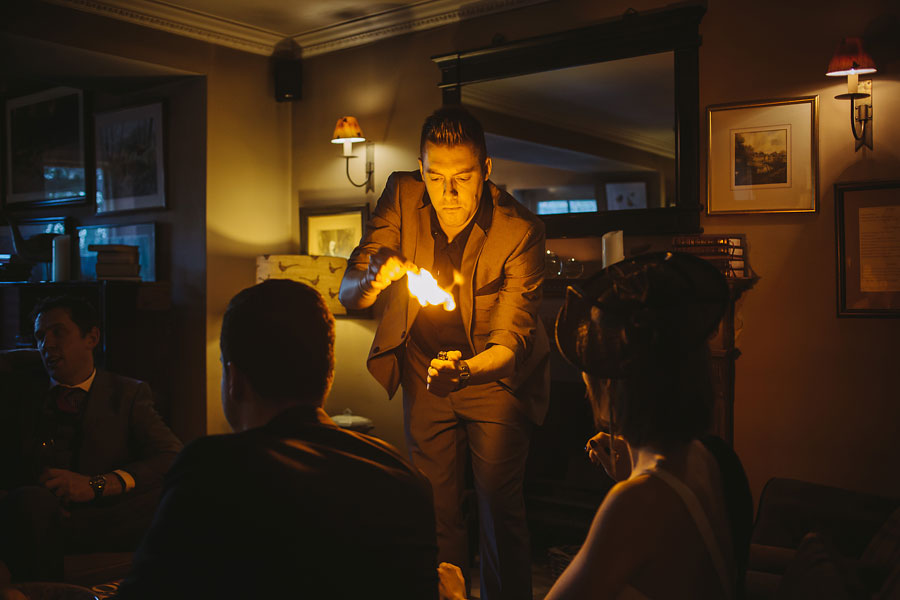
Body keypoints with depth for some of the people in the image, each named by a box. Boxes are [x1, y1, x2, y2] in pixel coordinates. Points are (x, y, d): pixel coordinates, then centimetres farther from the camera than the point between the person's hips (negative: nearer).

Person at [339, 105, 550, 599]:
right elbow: (347, 293, -14)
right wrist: (373, 280, -38)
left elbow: (510, 340, -24)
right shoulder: (402, 197, -15)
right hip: (425, 370, 3)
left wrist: (467, 369, -45)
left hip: (494, 374, -3)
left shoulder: (520, 231, -24)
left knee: (499, 507, -5)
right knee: (436, 508, 10)